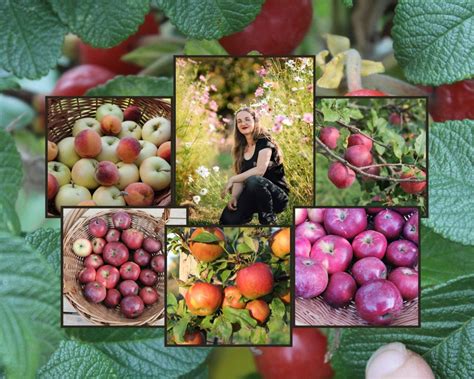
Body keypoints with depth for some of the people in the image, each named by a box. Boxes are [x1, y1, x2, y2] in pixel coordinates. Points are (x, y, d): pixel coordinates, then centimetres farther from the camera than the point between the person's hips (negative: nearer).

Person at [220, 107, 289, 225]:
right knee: (228, 219, -20)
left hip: (277, 196, -5)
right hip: (253, 195, 5)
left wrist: (232, 179, -22)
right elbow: (241, 177, 4)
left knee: (253, 180, -38)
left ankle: (269, 220, -19)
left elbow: (260, 170, -24)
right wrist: (234, 196, -14)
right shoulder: (241, 148, 11)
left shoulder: (264, 141, -9)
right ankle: (249, 216, 12)